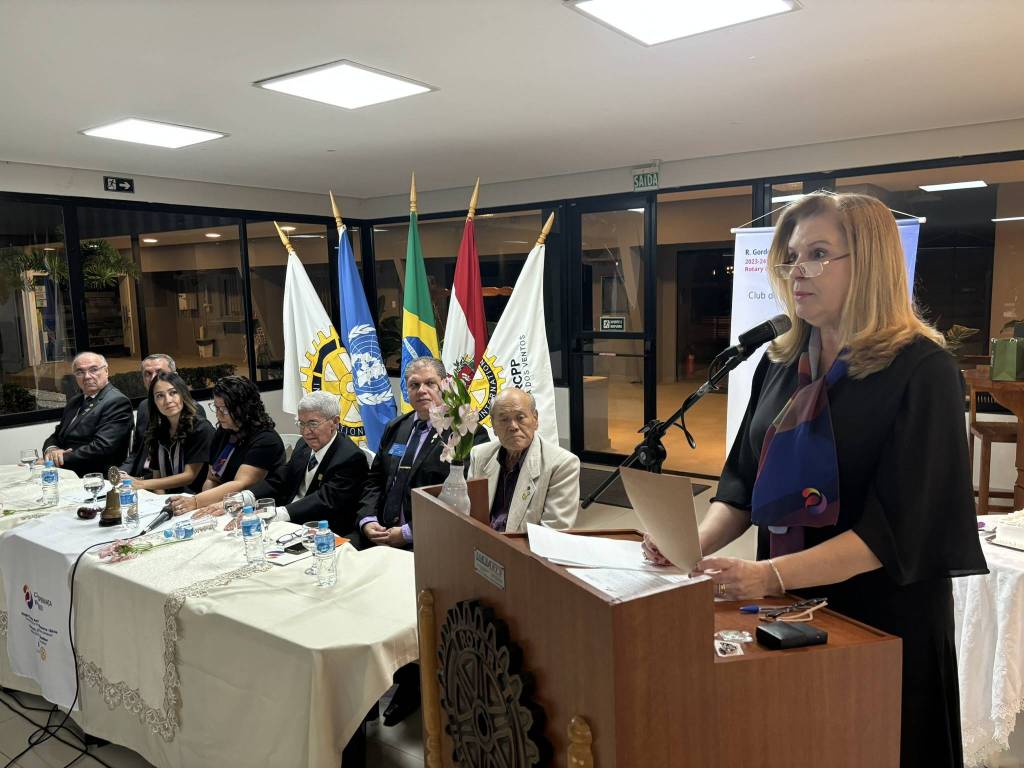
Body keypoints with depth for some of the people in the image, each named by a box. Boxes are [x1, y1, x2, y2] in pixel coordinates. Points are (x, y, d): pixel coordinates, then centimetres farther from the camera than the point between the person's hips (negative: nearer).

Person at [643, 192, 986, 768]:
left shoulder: (922, 371, -15)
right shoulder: (780, 365, 3)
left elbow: (897, 526, -21)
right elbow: (744, 484, 5)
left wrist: (771, 575, -30)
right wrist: (696, 545, -13)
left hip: (882, 619, -5)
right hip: (786, 611, 6)